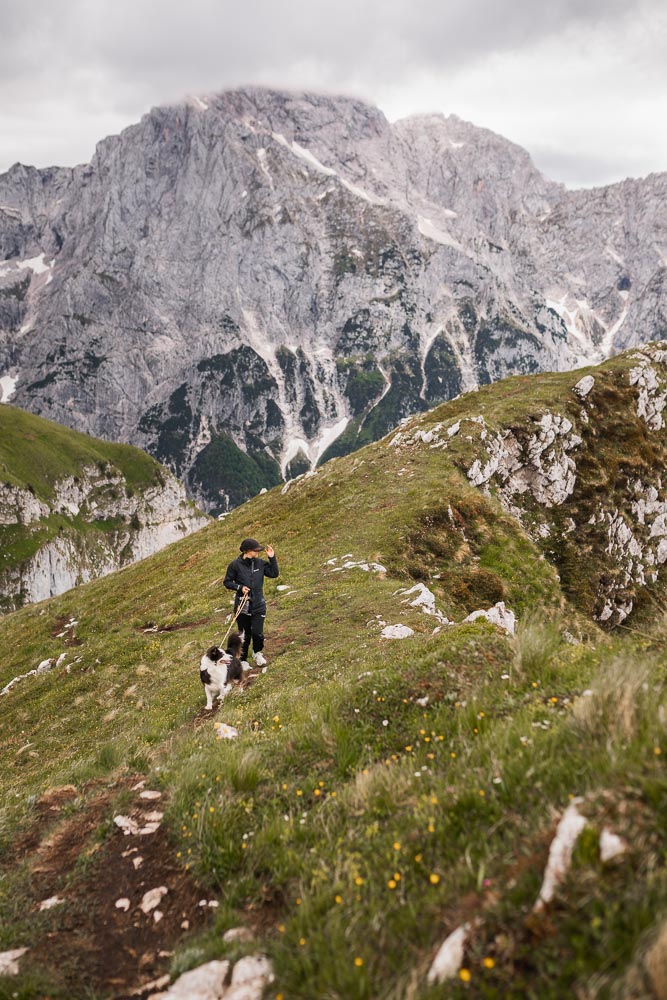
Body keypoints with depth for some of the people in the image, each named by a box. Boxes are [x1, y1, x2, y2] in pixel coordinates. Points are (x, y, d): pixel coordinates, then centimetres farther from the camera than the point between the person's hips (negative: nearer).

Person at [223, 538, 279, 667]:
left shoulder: (260, 563, 1)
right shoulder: (235, 565, -8)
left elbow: (274, 574, 4)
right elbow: (227, 582, -1)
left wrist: (272, 558, -4)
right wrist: (240, 587, -15)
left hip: (258, 605, 2)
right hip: (242, 605, -2)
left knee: (257, 633, -8)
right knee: (244, 635, 9)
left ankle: (257, 653, 22)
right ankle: (242, 659, 29)